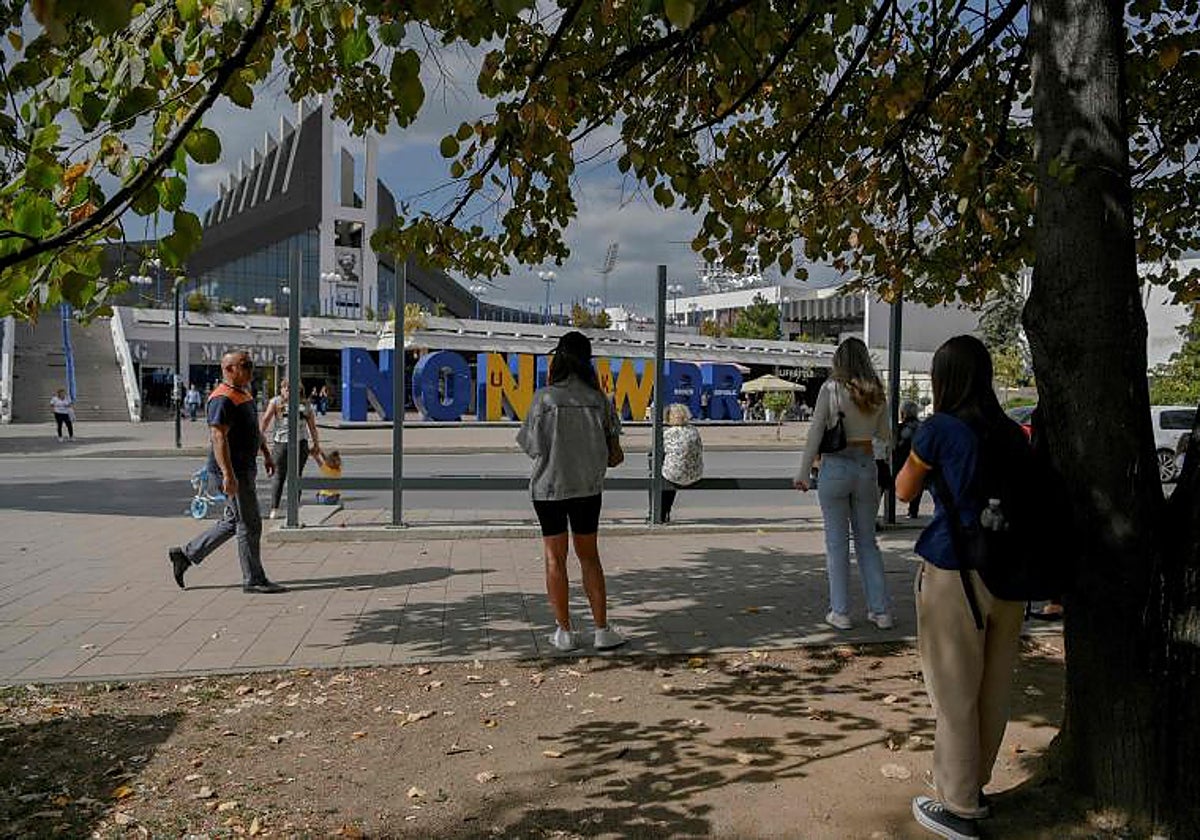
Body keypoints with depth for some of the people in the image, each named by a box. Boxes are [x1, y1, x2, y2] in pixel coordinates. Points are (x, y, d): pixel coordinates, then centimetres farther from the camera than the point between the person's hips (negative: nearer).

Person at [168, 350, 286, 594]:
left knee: (232, 522, 17)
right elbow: (219, 438, -24)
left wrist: (267, 454, 27)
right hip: (233, 471, -10)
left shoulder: (244, 393, 15)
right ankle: (253, 580, 5)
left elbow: (255, 429, 27)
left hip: (245, 468, 10)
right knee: (249, 524, -4)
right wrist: (228, 474, -29)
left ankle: (186, 554, 27)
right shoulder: (222, 399, -17)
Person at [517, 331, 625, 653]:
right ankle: (602, 630, 13)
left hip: (549, 486, -2)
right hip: (588, 485, 2)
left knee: (555, 559, 8)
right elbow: (613, 453, -2)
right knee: (589, 556, 13)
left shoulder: (545, 398, -11)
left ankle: (564, 632, 13)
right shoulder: (598, 398, -3)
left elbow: (534, 447, -4)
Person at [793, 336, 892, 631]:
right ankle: (880, 610, 15)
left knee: (837, 542, 4)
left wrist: (803, 473, -4)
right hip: (867, 465, 4)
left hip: (836, 466, -4)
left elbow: (815, 433, -9)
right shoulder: (877, 394, 4)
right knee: (867, 541, 14)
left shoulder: (831, 389, -7)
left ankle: (840, 612, 8)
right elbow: (884, 436, 13)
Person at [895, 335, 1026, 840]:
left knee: (955, 695, 6)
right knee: (993, 691, 17)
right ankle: (974, 789, 33)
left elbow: (904, 491, 2)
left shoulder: (940, 429, -10)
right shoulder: (1011, 433, 6)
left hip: (953, 575, -6)